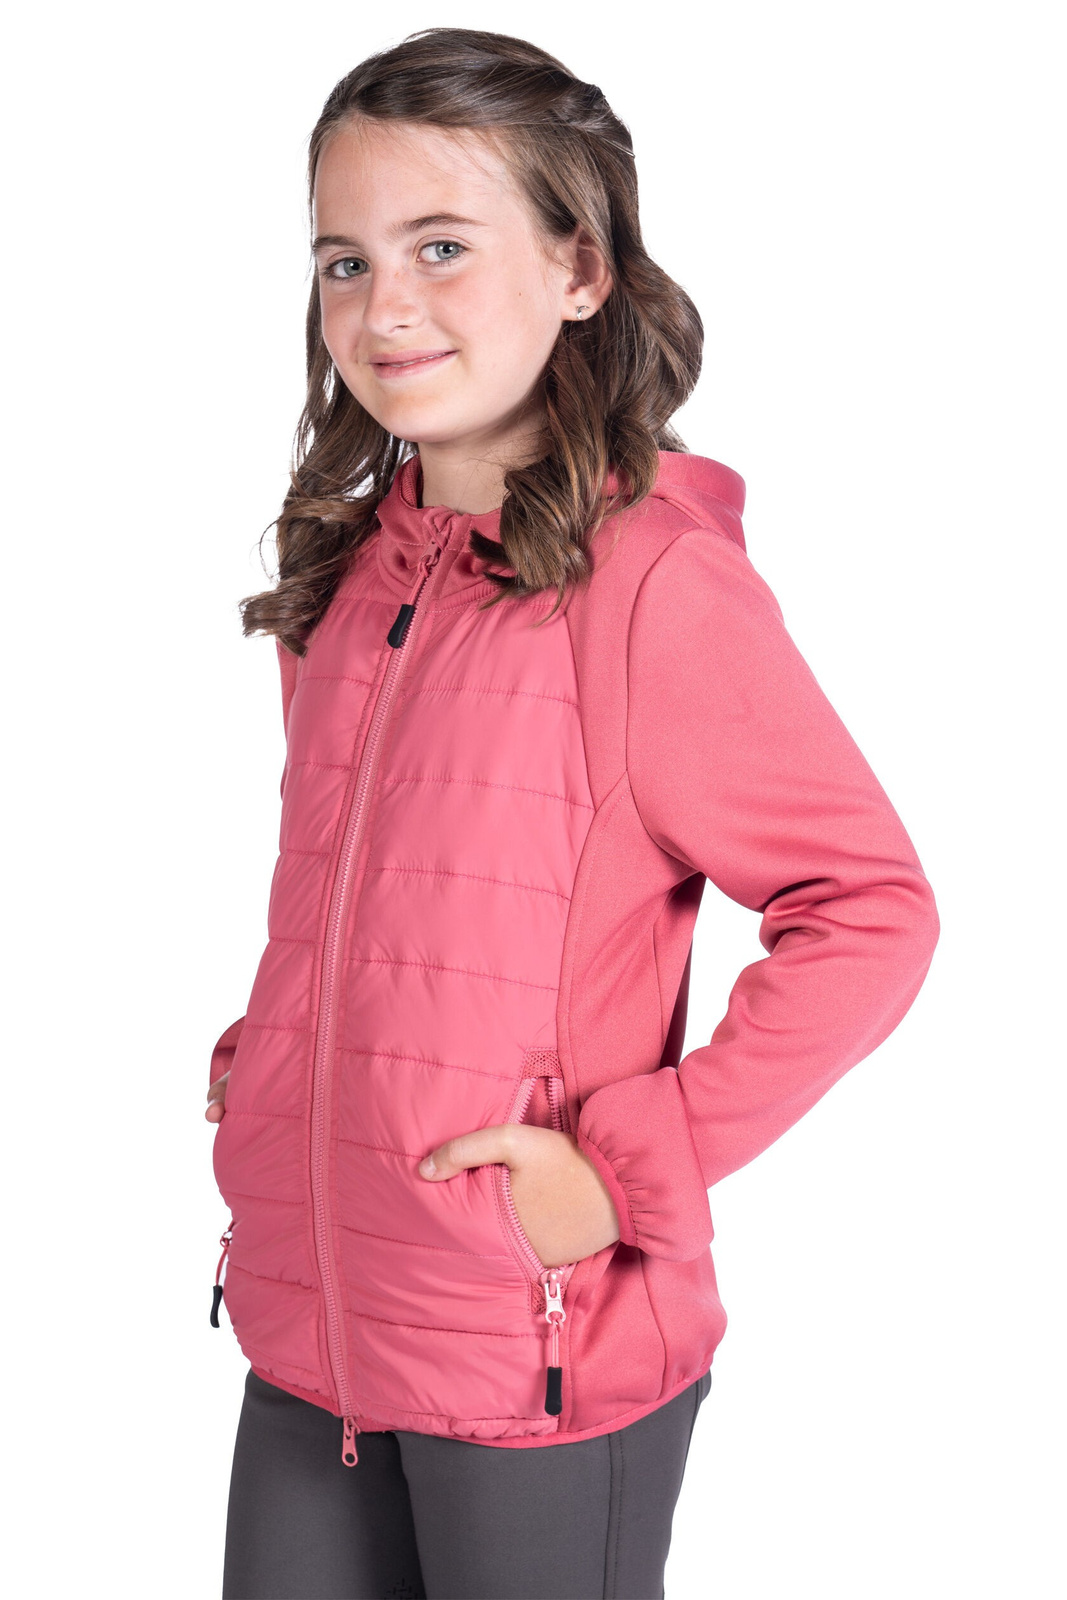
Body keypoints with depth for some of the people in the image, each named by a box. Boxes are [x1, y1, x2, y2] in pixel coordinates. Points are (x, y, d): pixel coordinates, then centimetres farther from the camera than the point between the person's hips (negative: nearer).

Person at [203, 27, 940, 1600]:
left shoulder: (660, 582, -16)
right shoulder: (343, 570, 7)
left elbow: (873, 909, -16)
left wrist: (634, 1164, -17)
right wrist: (267, 1054, 8)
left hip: (546, 1363, -6)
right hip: (308, 1322, 6)